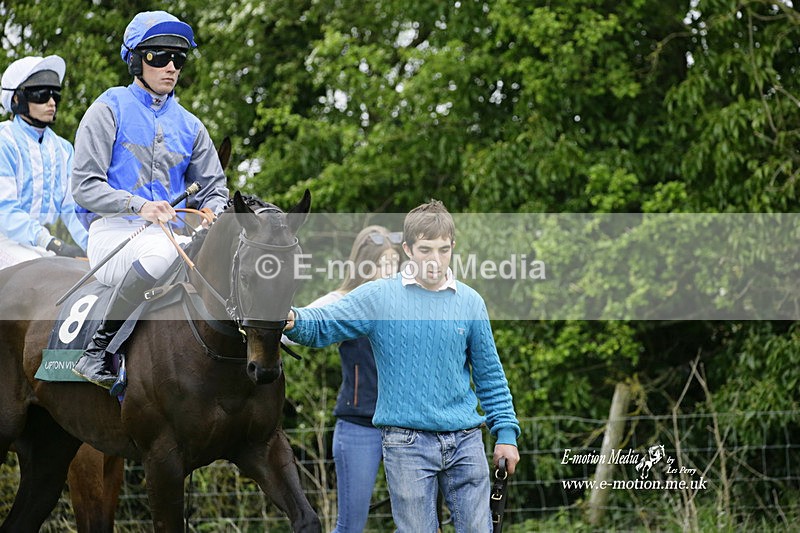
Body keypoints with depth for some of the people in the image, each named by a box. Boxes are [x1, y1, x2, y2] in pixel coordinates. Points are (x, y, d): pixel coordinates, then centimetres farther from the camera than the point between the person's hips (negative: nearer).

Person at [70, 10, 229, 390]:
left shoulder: (189, 126, 20)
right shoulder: (109, 111, 4)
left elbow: (215, 188, 20)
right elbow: (84, 185, -5)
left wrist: (211, 211, -6)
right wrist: (138, 205, -21)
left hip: (172, 232, 5)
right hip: (113, 231, -5)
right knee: (160, 254, -41)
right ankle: (99, 350, -26)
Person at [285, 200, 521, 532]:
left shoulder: (470, 302, 7)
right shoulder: (378, 298, -1)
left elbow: (489, 375, 13)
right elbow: (323, 325, -8)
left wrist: (506, 432, 9)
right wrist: (293, 320, -31)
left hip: (465, 442, 3)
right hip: (407, 442, -2)